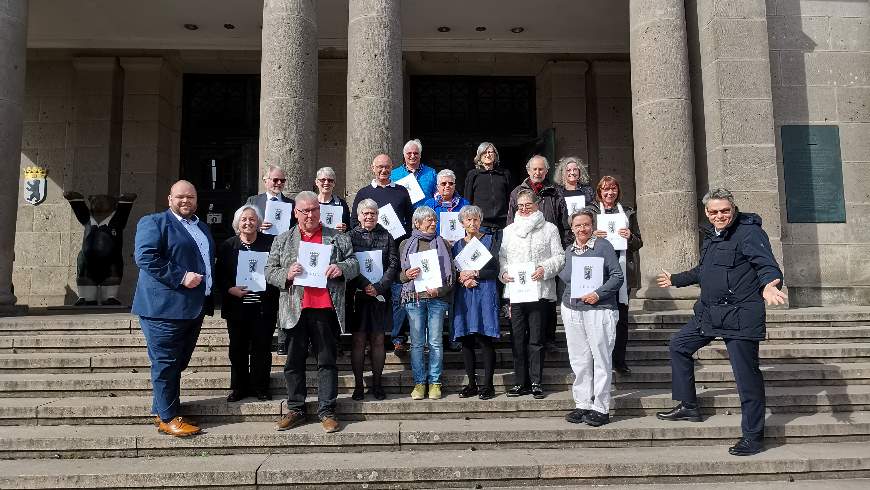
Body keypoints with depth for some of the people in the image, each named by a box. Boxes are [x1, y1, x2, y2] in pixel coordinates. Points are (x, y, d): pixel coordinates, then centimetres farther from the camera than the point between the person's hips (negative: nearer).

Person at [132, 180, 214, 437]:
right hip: (165, 307, -8)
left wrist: (210, 299, 16)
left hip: (194, 308, 8)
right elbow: (145, 257, -17)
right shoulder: (154, 222, -5)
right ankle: (168, 418, 8)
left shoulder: (203, 227, 19)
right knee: (166, 363, -1)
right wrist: (180, 277, -21)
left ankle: (162, 410, 27)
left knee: (178, 363, 15)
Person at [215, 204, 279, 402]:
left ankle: (260, 387, 16)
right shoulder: (227, 246, 6)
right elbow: (219, 275, 5)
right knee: (238, 348, 8)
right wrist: (231, 289, -11)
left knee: (262, 347, 4)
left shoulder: (270, 243, 2)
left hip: (263, 306, -1)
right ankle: (238, 387, 20)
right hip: (236, 306, 2)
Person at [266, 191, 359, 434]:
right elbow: (269, 272, 9)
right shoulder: (282, 240, 11)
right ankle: (295, 409, 18)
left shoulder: (338, 238, 10)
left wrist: (341, 268, -11)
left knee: (327, 361, 4)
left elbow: (354, 264, 10)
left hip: (326, 309, -1)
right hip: (295, 311, 1)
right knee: (294, 362, 7)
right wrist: (286, 274, -11)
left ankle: (327, 411, 12)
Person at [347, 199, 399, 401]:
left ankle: (376, 383, 16)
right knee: (359, 340, 2)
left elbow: (394, 265, 0)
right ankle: (358, 385, 10)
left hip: (380, 294, 2)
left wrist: (379, 287, -12)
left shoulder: (386, 237, 7)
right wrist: (365, 286, -17)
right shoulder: (351, 236, 3)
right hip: (357, 294, -1)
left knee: (378, 340, 6)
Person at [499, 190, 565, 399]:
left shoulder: (549, 228, 8)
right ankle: (520, 382, 12)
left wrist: (545, 269, -14)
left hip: (539, 290, -3)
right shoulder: (509, 230, 17)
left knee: (536, 339, 0)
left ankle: (536, 382, 9)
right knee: (518, 338, 4)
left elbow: (559, 256, 2)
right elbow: (501, 257, 15)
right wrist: (503, 273, -4)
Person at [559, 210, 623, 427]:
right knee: (579, 361, 8)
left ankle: (601, 408, 7)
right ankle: (582, 405, 19)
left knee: (601, 359, -1)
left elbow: (617, 275, -5)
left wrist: (598, 294, -16)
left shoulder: (603, 246, -2)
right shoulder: (568, 251, 13)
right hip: (572, 310, 5)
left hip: (599, 310, -5)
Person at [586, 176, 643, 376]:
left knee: (622, 316, 2)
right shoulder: (590, 210, 9)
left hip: (623, 268, 2)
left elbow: (639, 243, 16)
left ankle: (619, 359, 12)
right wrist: (592, 236, -14)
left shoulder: (627, 212, 16)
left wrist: (630, 237, -5)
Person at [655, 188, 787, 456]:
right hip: (708, 313, 9)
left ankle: (753, 436, 11)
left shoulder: (749, 232, -12)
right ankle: (688, 406, 27)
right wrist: (675, 280, 41)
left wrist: (769, 285, -46)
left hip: (740, 316, -9)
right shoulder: (711, 235, 14)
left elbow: (768, 265, -24)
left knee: (746, 375, -3)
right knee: (678, 345, 16)